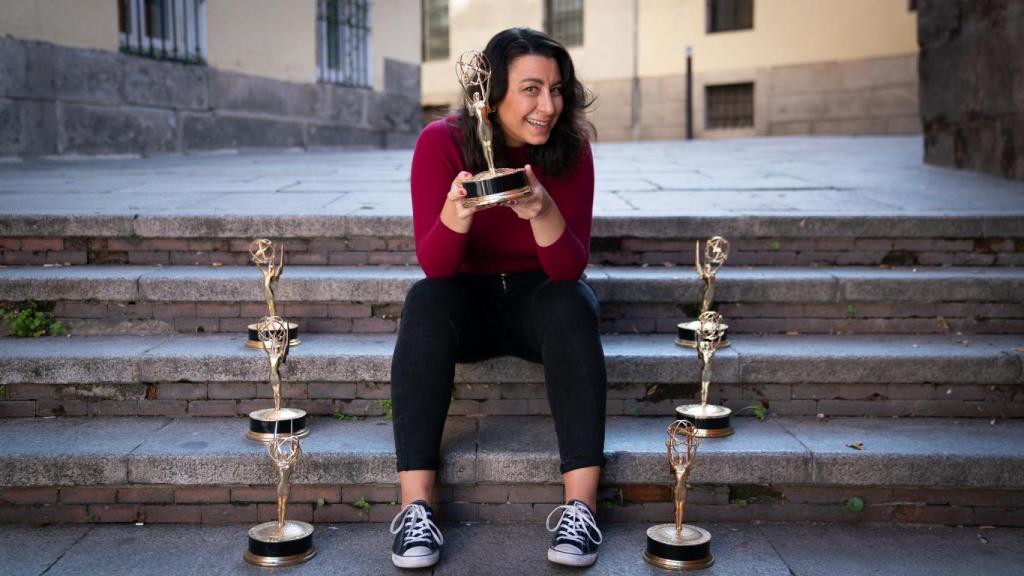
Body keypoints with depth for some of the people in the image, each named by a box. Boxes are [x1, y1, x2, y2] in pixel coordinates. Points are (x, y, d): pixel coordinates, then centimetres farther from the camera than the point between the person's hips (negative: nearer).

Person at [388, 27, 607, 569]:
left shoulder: (570, 150, -13)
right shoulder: (441, 143, -16)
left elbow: (569, 269, -18)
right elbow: (434, 265, -20)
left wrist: (542, 211, -38)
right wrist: (455, 213, -42)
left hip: (538, 298, 1)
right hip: (466, 300, 0)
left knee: (573, 307, -31)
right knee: (425, 301, -32)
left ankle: (580, 508, -31)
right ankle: (415, 508, -33)